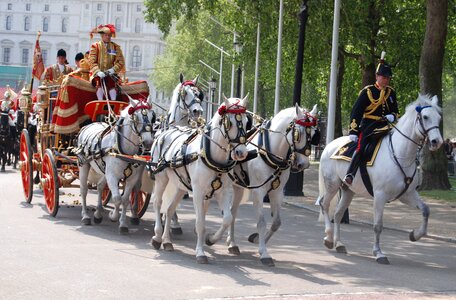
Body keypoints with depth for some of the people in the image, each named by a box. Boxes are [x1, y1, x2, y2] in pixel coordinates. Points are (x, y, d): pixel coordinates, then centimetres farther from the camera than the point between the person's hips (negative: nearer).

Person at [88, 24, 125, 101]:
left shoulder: (115, 47, 10)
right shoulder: (95, 46, 4)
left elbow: (120, 61, 5)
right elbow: (92, 61, -3)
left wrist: (113, 70, -12)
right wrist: (98, 72, -18)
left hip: (110, 73, 1)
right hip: (98, 74, -1)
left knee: (112, 83, -26)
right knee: (99, 82, -28)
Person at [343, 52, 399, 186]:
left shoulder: (391, 93, 15)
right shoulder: (367, 91, -1)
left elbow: (396, 111, 21)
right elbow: (356, 112, -4)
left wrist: (392, 116, -5)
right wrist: (353, 131, -12)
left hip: (384, 127, 6)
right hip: (368, 126, -6)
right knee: (361, 147, -26)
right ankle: (349, 175, -32)